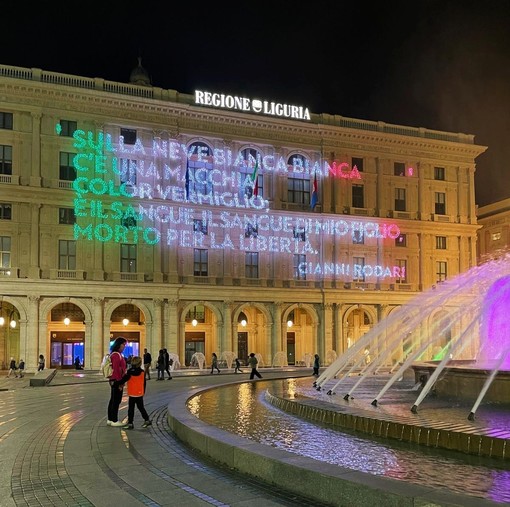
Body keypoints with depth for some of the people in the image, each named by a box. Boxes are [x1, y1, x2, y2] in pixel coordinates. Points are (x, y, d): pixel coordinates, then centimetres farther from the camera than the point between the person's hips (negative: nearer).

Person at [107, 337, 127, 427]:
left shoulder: (116, 354, 14)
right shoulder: (116, 355, -18)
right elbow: (116, 370, -23)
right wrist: (120, 383, -20)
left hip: (113, 381, 10)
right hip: (117, 381, -10)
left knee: (113, 400, 14)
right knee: (116, 401, -3)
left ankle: (110, 419, 21)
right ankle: (114, 421, 2)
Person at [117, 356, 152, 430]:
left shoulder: (130, 372, -15)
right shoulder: (142, 372, 3)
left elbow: (125, 379, -9)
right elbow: (144, 383, 11)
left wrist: (120, 384, 9)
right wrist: (143, 392, 21)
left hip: (133, 394, -6)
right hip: (140, 393, 6)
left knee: (131, 409, 1)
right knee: (141, 407, 17)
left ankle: (130, 423, 3)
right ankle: (147, 420, 19)